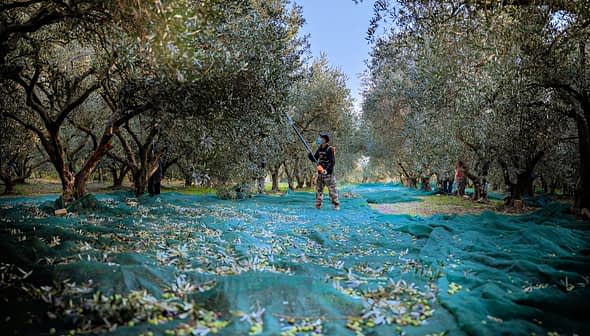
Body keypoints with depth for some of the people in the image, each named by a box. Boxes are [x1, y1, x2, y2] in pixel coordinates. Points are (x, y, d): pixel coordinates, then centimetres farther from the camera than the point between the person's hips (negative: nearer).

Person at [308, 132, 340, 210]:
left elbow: (332, 162, -18)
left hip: (328, 174, -8)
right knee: (318, 189, 9)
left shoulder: (330, 149, -12)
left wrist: (326, 170, -27)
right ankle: (318, 205, 15)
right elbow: (314, 159, 15)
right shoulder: (319, 149, 10)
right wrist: (309, 154, -3)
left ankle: (336, 205, 4)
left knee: (332, 190, -3)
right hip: (320, 173, 8)